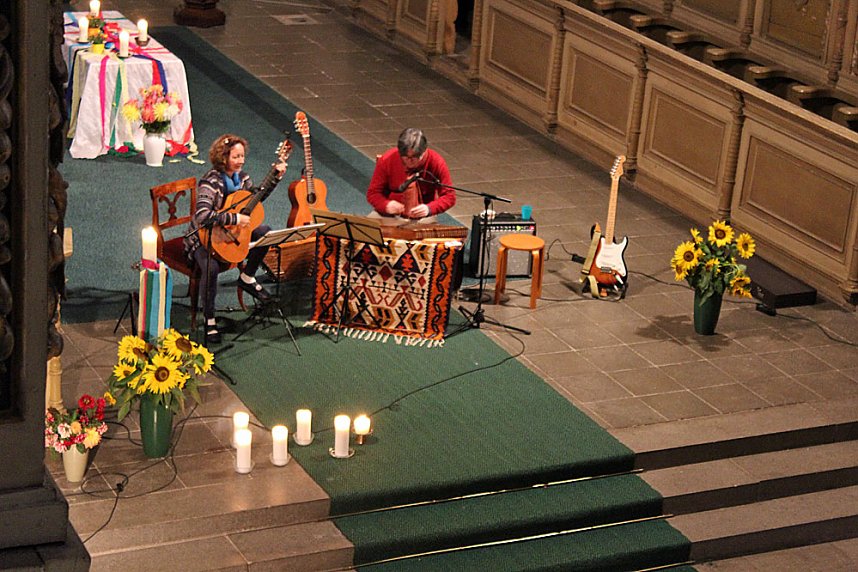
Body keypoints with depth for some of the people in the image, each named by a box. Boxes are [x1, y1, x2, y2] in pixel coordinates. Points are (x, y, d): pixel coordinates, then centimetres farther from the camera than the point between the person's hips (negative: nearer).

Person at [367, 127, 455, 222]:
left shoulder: (437, 163, -11)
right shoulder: (387, 160, -8)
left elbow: (449, 196, -9)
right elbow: (373, 193, -3)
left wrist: (429, 209, -28)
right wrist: (386, 205, -26)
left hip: (421, 215, -1)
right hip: (391, 212, 1)